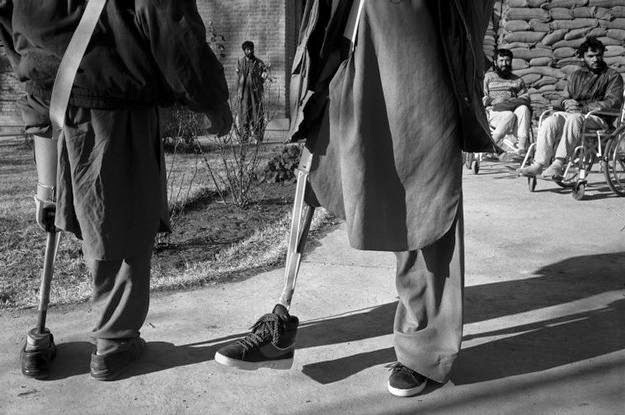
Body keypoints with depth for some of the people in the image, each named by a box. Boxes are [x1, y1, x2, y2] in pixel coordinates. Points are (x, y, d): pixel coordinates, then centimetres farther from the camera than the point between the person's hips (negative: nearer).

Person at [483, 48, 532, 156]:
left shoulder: (518, 80, 23)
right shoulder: (488, 77, 19)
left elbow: (526, 98, 8)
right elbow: (482, 99, 8)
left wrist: (510, 102, -13)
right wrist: (494, 101, -15)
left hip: (514, 109, 2)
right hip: (494, 112, -2)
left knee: (523, 109, -33)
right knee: (509, 115, -36)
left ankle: (522, 146, -45)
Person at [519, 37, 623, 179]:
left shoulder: (613, 76, 10)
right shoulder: (576, 75, 24)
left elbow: (613, 102, -3)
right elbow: (566, 98, 23)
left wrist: (585, 108, -13)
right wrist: (569, 103, -3)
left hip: (599, 118, -4)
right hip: (574, 113, 4)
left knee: (574, 119, -39)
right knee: (550, 122, -29)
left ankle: (559, 163, -45)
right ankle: (538, 164, -36)